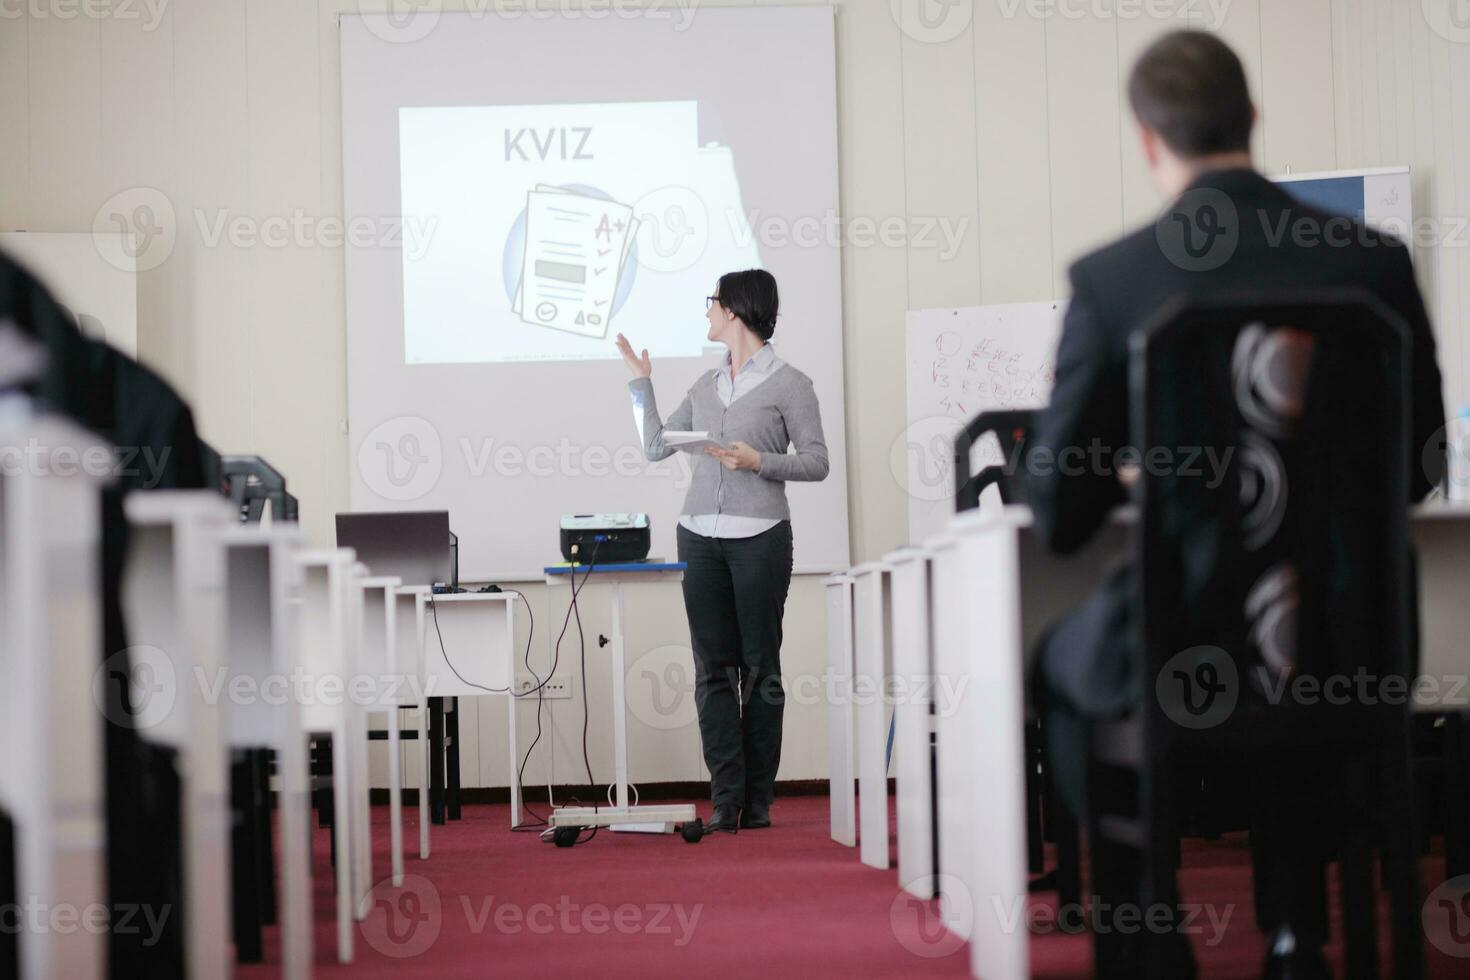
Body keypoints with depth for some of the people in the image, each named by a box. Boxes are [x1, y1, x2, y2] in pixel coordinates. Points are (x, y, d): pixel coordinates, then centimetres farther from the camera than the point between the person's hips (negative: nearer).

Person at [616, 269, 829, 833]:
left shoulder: (789, 384, 1)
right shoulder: (706, 386, 18)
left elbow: (816, 463, -2)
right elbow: (656, 446, 20)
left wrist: (759, 461, -15)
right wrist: (641, 384, 20)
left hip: (759, 538, -5)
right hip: (700, 536, 5)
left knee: (760, 670, -1)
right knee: (713, 672, 1)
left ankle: (757, 802, 4)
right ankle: (725, 800, 3)